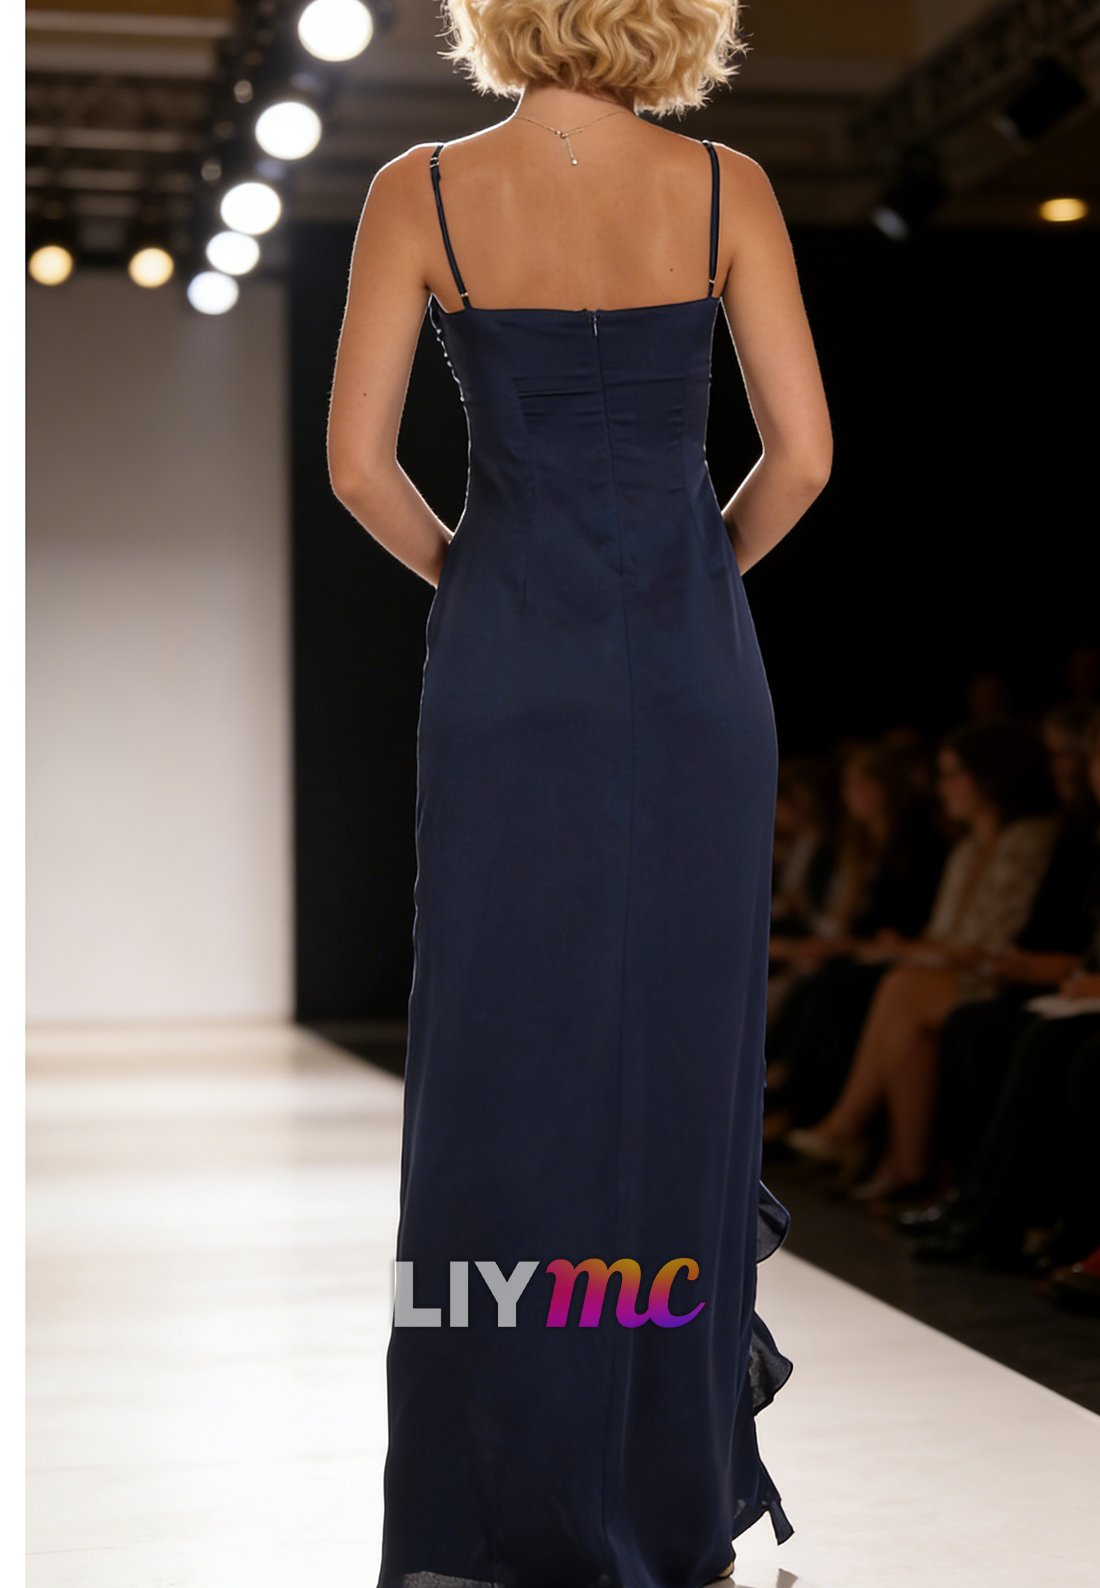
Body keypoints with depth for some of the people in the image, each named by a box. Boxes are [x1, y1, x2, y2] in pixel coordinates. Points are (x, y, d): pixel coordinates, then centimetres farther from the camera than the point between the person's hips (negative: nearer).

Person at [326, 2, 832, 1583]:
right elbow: (803, 454, -3)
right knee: (681, 1047, 11)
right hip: (692, 662, 1)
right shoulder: (724, 188, -2)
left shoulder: (422, 194, -3)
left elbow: (358, 463, -5)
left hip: (509, 660, 0)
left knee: (501, 1052, 6)